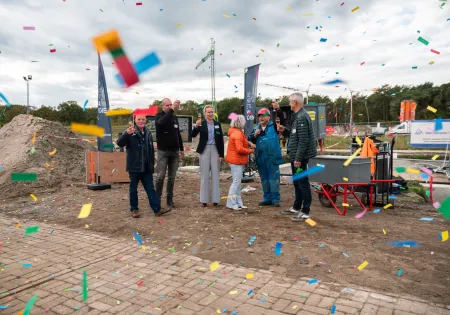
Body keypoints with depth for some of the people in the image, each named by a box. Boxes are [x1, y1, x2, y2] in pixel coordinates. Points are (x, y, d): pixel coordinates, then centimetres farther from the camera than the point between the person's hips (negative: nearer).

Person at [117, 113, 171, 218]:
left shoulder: (148, 133, 11)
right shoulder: (131, 132, -6)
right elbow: (120, 143, -20)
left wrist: (152, 164, 16)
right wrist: (127, 133, -37)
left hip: (146, 167, 5)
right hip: (134, 166, -4)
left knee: (150, 188, 6)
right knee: (133, 189, 7)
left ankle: (157, 209, 8)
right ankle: (134, 209, 20)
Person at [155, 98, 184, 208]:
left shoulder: (175, 117, 11)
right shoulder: (159, 117, -5)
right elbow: (162, 122, -32)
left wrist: (181, 148, 18)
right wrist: (172, 109, -39)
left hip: (174, 151, 5)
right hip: (163, 151, -5)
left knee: (172, 177, 7)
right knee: (160, 176, -4)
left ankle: (170, 199, 14)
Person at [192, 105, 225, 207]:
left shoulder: (217, 124, 6)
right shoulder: (201, 123, 0)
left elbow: (221, 139, 5)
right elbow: (193, 135, -10)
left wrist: (221, 154, -1)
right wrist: (196, 126, -29)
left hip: (215, 150, 2)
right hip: (205, 150, -1)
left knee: (215, 175, 5)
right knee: (205, 175, 4)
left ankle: (215, 199, 12)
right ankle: (204, 200, 11)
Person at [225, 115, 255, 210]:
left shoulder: (236, 132, 14)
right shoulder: (238, 134, -18)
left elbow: (243, 140, 27)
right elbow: (240, 149, -25)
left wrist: (249, 143, 8)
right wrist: (250, 151, -11)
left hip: (237, 161, 11)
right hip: (236, 160, -11)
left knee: (237, 182, 14)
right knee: (236, 182, -6)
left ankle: (238, 203, 21)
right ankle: (231, 204, -1)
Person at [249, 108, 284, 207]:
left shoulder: (273, 126, 1)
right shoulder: (256, 128, 13)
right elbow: (249, 140, 10)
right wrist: (254, 135, -8)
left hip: (272, 158, -5)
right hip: (260, 158, 5)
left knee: (274, 178, -1)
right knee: (264, 179, 12)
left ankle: (275, 199, 5)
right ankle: (267, 198, 22)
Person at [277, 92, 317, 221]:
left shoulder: (302, 117, -18)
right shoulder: (297, 116, 15)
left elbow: (303, 140, -23)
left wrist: (298, 158, -23)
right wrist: (284, 130, 8)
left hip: (300, 157, -10)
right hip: (295, 156, 10)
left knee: (302, 183, -4)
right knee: (297, 182, 18)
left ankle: (305, 212, 4)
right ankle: (296, 207, 30)